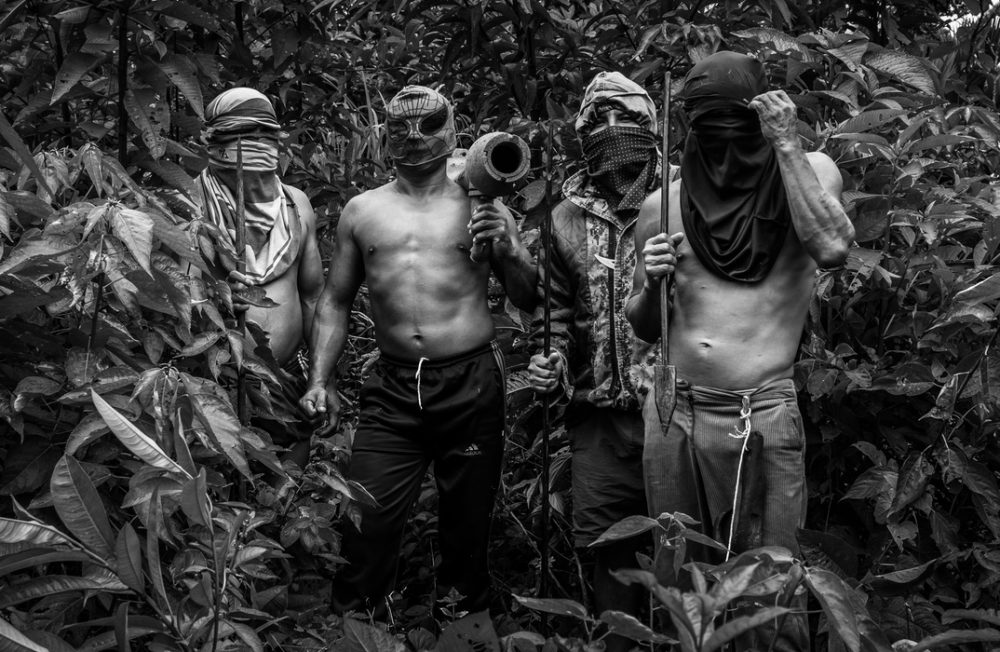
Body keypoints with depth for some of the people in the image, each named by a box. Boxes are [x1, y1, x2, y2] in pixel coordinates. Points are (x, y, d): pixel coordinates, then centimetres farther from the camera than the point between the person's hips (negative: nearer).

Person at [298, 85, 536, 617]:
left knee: (467, 529, 9)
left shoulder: (480, 205, 7)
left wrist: (506, 251, -12)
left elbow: (533, 294, 7)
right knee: (364, 528, -4)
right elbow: (335, 302, 15)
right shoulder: (362, 211, 11)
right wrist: (319, 381, 6)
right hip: (393, 389, 1)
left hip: (471, 385, -1)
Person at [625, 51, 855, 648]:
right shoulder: (663, 204, 6)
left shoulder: (808, 170, 2)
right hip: (675, 410, 3)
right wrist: (652, 283, -8)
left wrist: (787, 146, -15)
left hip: (767, 413, -2)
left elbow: (833, 250, -19)